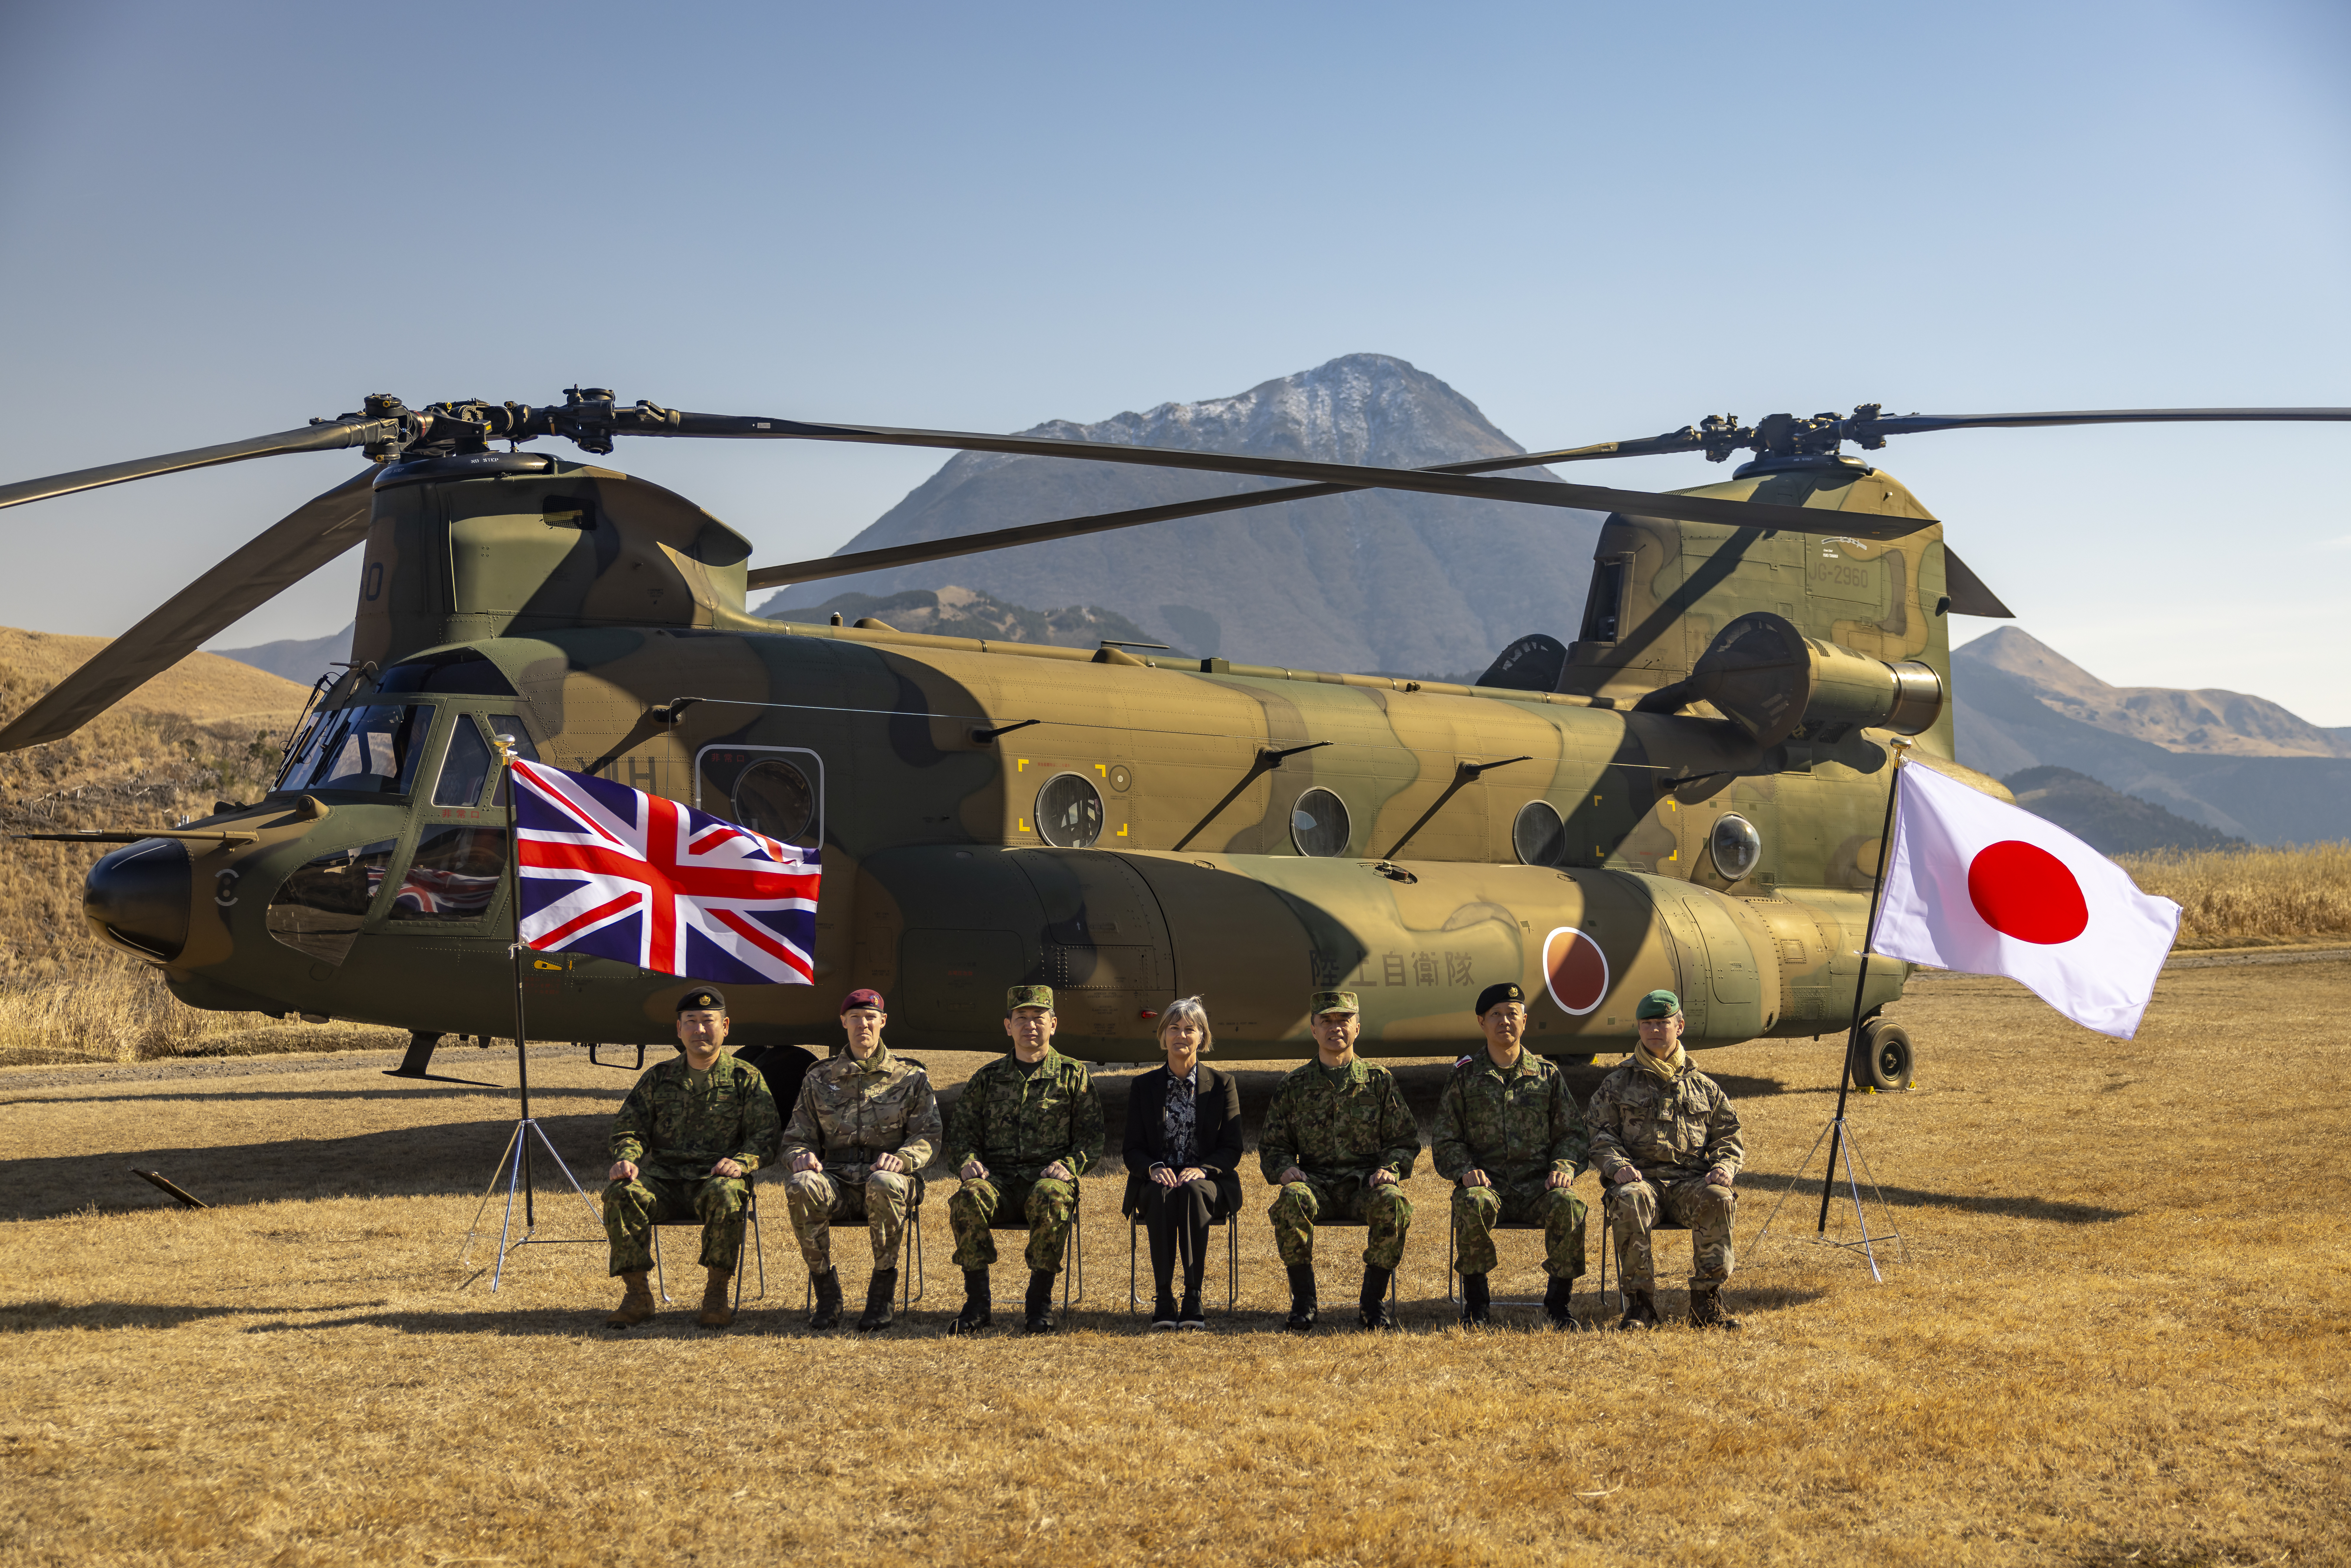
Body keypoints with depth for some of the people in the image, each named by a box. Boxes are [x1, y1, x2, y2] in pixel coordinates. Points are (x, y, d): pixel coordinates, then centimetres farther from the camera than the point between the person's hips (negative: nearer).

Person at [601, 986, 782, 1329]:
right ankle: (637, 1295, -21)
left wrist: (742, 1161, -19)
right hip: (664, 1177, 3)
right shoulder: (658, 1078, 18)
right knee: (620, 1192, -29)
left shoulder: (746, 1079, 10)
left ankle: (716, 1293, -24)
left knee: (726, 1195, -39)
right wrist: (626, 1159, -8)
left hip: (715, 1176, -2)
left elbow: (767, 1133, 2)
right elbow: (629, 1127, 16)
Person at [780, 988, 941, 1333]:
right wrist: (800, 1157, -11)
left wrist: (901, 1159, -19)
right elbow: (795, 1139, 15)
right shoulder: (819, 1080, 17)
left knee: (885, 1184, -40)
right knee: (801, 1186, -34)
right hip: (837, 1184, 2)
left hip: (890, 1179, -2)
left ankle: (882, 1294, -24)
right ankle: (826, 1295, -20)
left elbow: (928, 1137, 3)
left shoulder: (911, 1078, 13)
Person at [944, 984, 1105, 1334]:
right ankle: (978, 1303, -24)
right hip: (997, 1176, 2)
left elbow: (1092, 1138, 8)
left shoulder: (1073, 1076, 11)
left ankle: (1041, 1302, -23)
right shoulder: (988, 1078, 17)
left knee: (1052, 1199, -38)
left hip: (1047, 1176, -2)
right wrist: (968, 1160, -4)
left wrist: (1069, 1165, -12)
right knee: (968, 1198, -33)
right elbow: (961, 1130, 18)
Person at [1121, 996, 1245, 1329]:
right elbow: (1133, 1150, 7)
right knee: (1162, 1194, -36)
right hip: (1156, 1181, 1)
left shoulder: (1222, 1084, 8)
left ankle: (1193, 1297, -37)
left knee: (1192, 1192, -37)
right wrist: (1154, 1167, -16)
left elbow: (1231, 1149, 3)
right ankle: (1163, 1298, -35)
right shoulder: (1144, 1086, 10)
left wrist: (1202, 1169, -18)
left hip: (1208, 1182, -1)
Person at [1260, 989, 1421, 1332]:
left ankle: (1374, 1301, -17)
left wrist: (1390, 1169, -9)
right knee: (1292, 1200, -35)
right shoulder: (1294, 1087, 13)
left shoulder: (1380, 1081, 12)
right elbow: (1272, 1146, 16)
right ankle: (1304, 1302, -22)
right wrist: (1285, 1168, -7)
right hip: (1315, 1180, 0)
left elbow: (1405, 1141, 12)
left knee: (1392, 1202, -35)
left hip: (1366, 1180, 0)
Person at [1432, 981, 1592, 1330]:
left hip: (1538, 1184, 1)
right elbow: (1445, 1138, 11)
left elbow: (1573, 1134, 15)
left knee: (1568, 1205, -32)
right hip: (1487, 1183, -1)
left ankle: (1558, 1302, -13)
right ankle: (1476, 1302, -17)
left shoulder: (1548, 1075, 14)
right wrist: (1464, 1170, -9)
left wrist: (1565, 1167, -6)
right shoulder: (1464, 1077, 11)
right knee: (1473, 1204, -36)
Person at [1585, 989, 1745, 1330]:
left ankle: (1706, 1304, -26)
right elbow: (1599, 1133, 7)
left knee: (1719, 1199, -33)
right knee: (1629, 1201, -38)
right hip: (1641, 1177, -1)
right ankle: (1640, 1304, -30)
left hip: (1691, 1179, 2)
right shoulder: (1617, 1085, 16)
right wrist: (1616, 1165, -13)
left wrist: (1724, 1167, -3)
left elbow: (1728, 1136, 19)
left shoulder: (1704, 1088, 22)